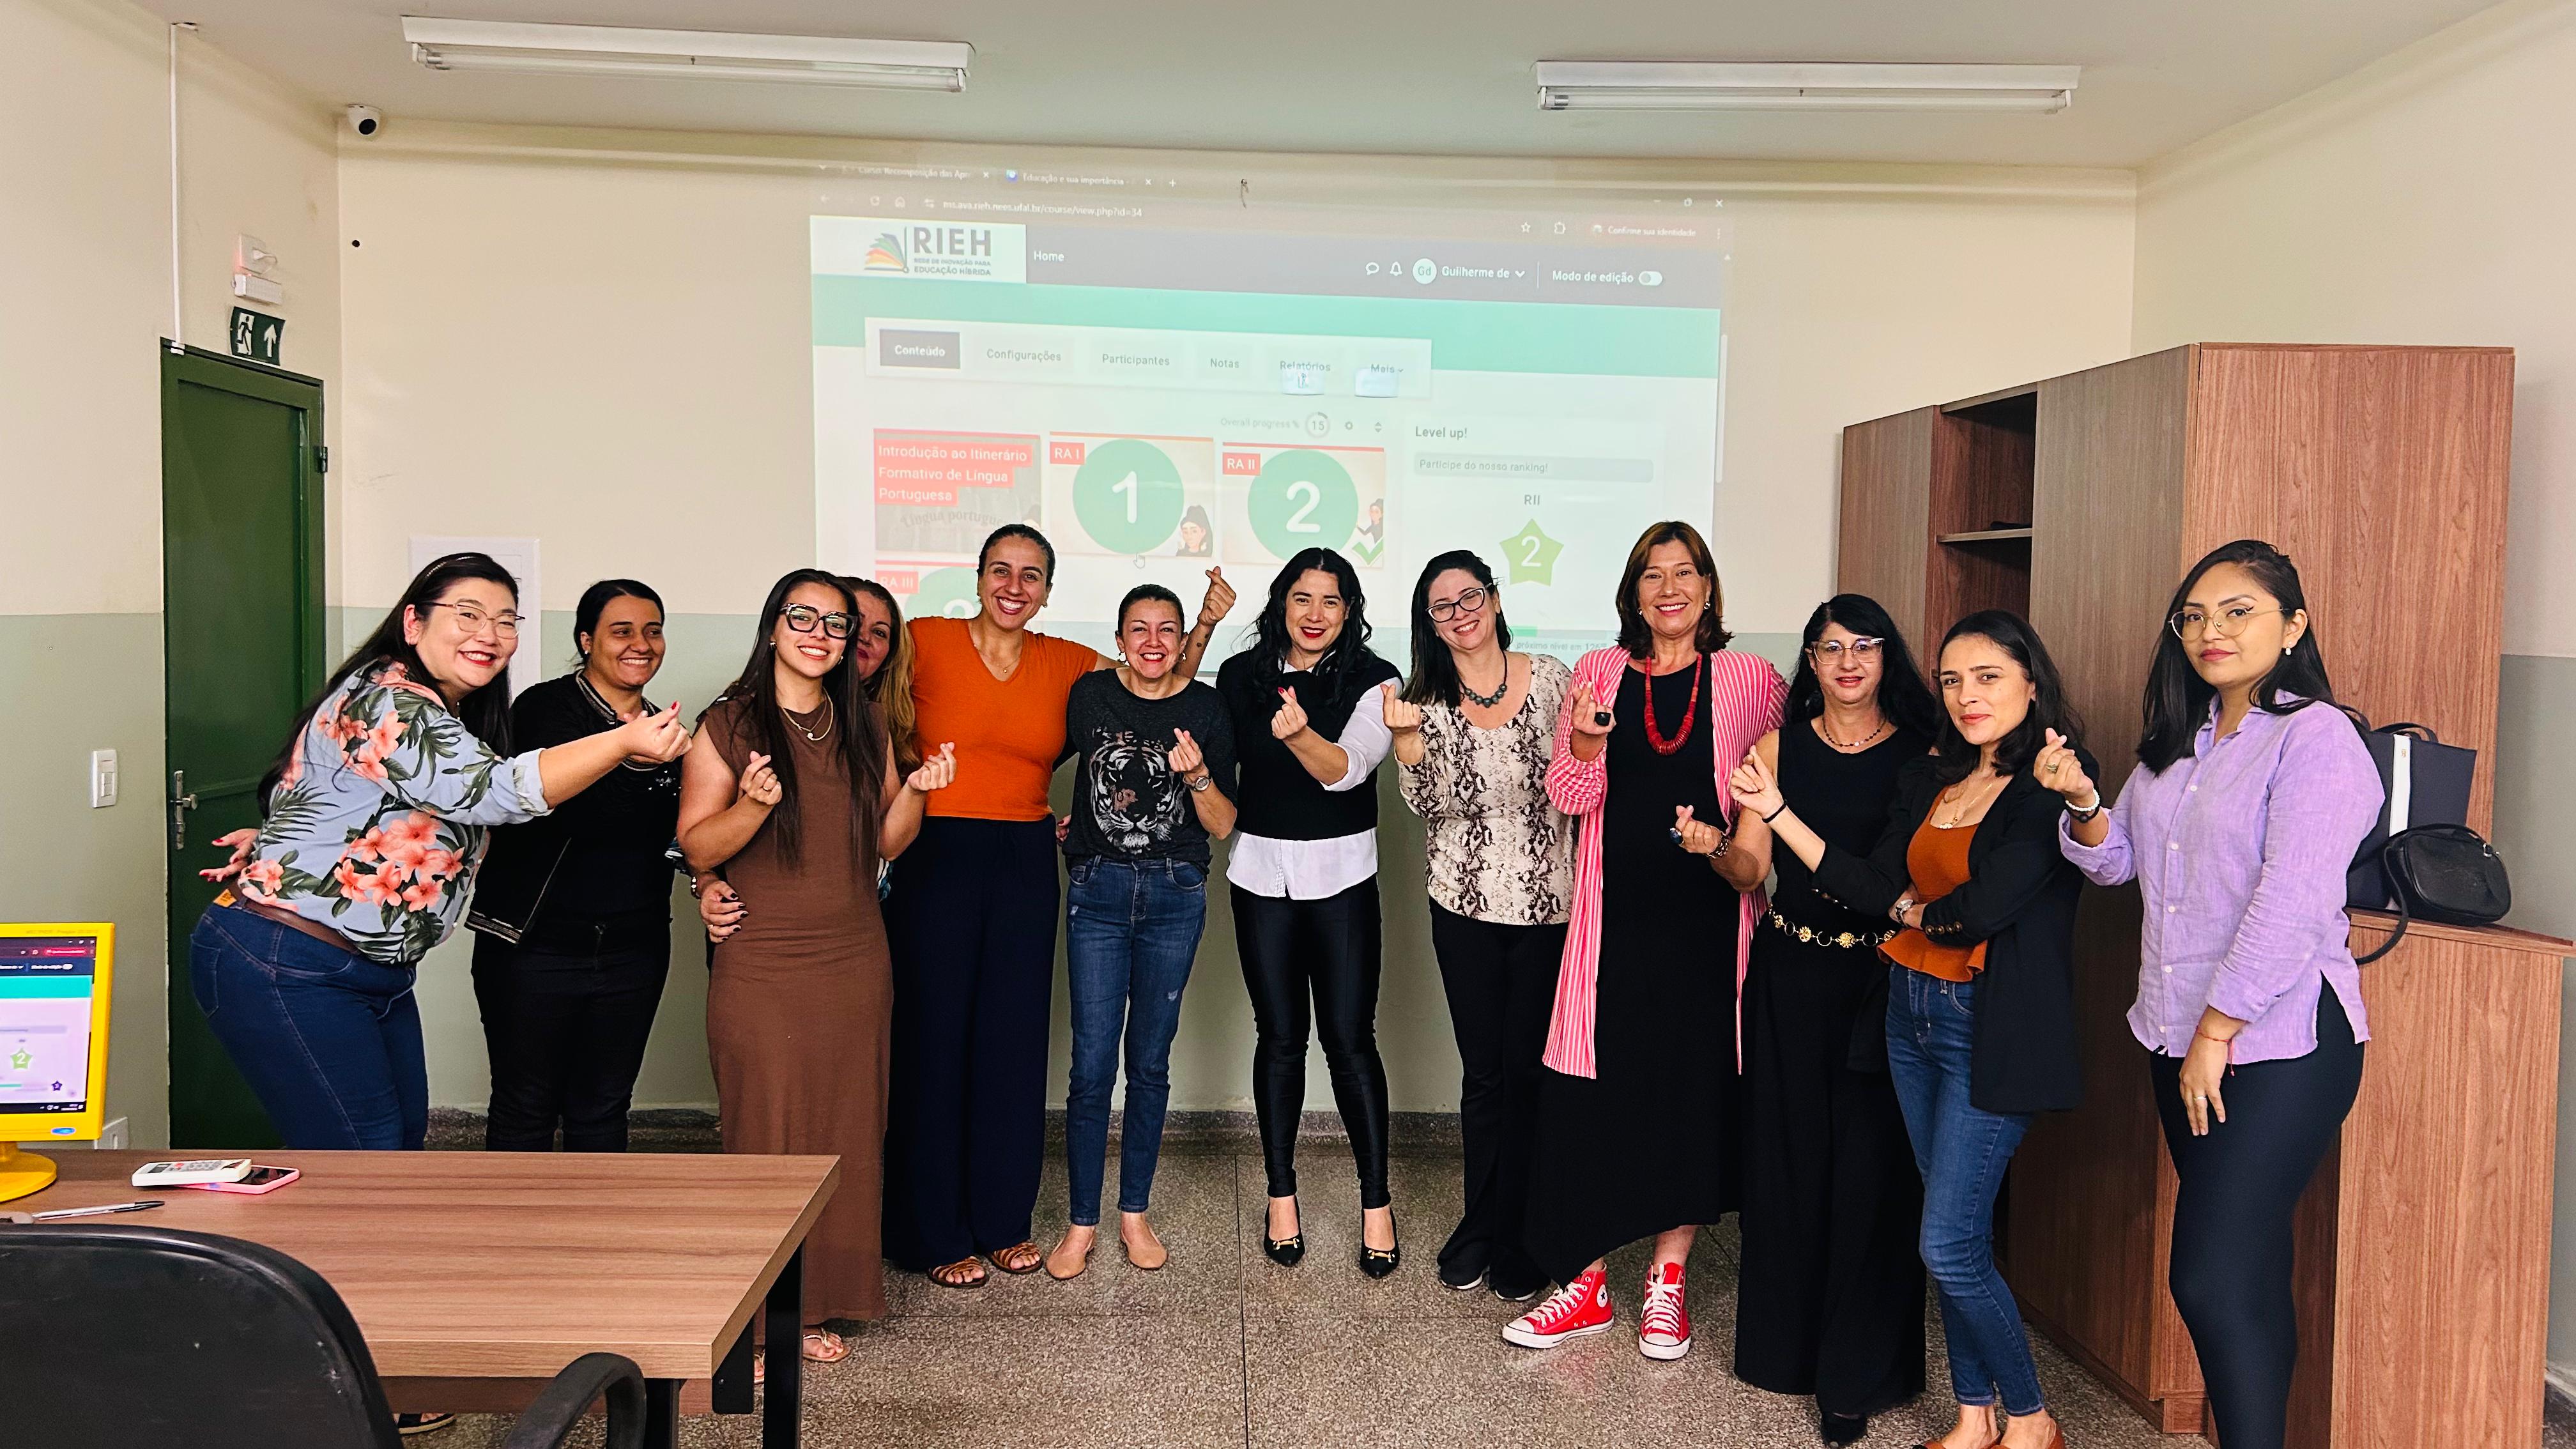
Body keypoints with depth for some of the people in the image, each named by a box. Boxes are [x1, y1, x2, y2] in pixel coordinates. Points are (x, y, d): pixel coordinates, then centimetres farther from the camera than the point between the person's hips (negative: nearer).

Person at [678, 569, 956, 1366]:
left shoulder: (864, 727, 11)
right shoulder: (729, 725, -3)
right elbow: (696, 847, -6)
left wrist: (914, 791, -5)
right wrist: (753, 805, -23)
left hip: (855, 964, 5)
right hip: (760, 968, -4)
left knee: (846, 1137, 7)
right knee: (766, 1138, -1)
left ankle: (818, 1305, 20)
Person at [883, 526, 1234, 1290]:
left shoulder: (1067, 663, 6)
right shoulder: (925, 642, -3)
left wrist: (1205, 623, 1)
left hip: (1025, 865, 3)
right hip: (934, 860, -3)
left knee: (1014, 1040, 10)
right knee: (934, 1039, 3)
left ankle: (1002, 1219, 25)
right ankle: (937, 1233, 17)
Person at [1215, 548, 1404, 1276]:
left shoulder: (1371, 680, -5)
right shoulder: (1240, 675, 3)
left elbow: (1348, 768, -20)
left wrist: (1300, 733, -39)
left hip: (1340, 874, -2)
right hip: (1260, 870, 2)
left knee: (1349, 1039, -3)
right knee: (1279, 1037, 7)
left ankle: (1377, 1204, 9)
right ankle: (1282, 1197, 20)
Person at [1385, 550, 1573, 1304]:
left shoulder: (1551, 677, -1)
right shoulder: (1426, 699, 0)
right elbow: (1431, 808, -10)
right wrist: (1407, 741, -23)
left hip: (1548, 902, 0)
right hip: (1466, 903, 1)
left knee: (1527, 1069, 4)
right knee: (1482, 1071, 8)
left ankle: (1512, 1233, 20)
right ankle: (1482, 1227, 25)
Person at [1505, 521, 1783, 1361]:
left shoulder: (1751, 682, 2)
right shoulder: (1599, 674, 6)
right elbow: (1569, 798, 4)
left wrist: (1726, 838, -12)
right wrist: (1584, 743, -16)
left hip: (1706, 920, -1)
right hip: (1616, 919, 1)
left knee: (1693, 1090, 5)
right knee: (1586, 1093, -1)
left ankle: (1668, 1281, 22)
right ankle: (1586, 1282, 15)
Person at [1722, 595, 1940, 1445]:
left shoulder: (1920, 754, 2)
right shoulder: (1780, 746, 6)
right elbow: (1750, 863, 0)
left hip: (1883, 978, -2)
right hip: (1790, 973, 2)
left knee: (1870, 1168, -1)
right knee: (1788, 1154, 8)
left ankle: (1855, 1374, 10)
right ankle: (1787, 1340, 25)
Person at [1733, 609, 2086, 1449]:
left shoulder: (2053, 788, -12)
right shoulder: (1928, 780, 10)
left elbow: (1987, 906, -20)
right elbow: (1870, 887, 5)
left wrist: (1910, 909, -1)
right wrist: (1775, 811, 0)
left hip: (1990, 1026, -7)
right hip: (1912, 1010, 7)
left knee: (1948, 1244, -6)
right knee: (1956, 1233, 13)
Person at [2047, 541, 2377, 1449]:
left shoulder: (2316, 736, -11)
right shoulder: (2177, 742, 14)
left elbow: (2291, 901, -18)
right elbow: (2119, 861, 17)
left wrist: (2216, 1033, -17)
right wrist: (2080, 803, -4)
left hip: (2278, 1043, -8)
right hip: (2178, 1037, 8)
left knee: (2212, 1280, -10)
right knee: (2245, 1270, 15)